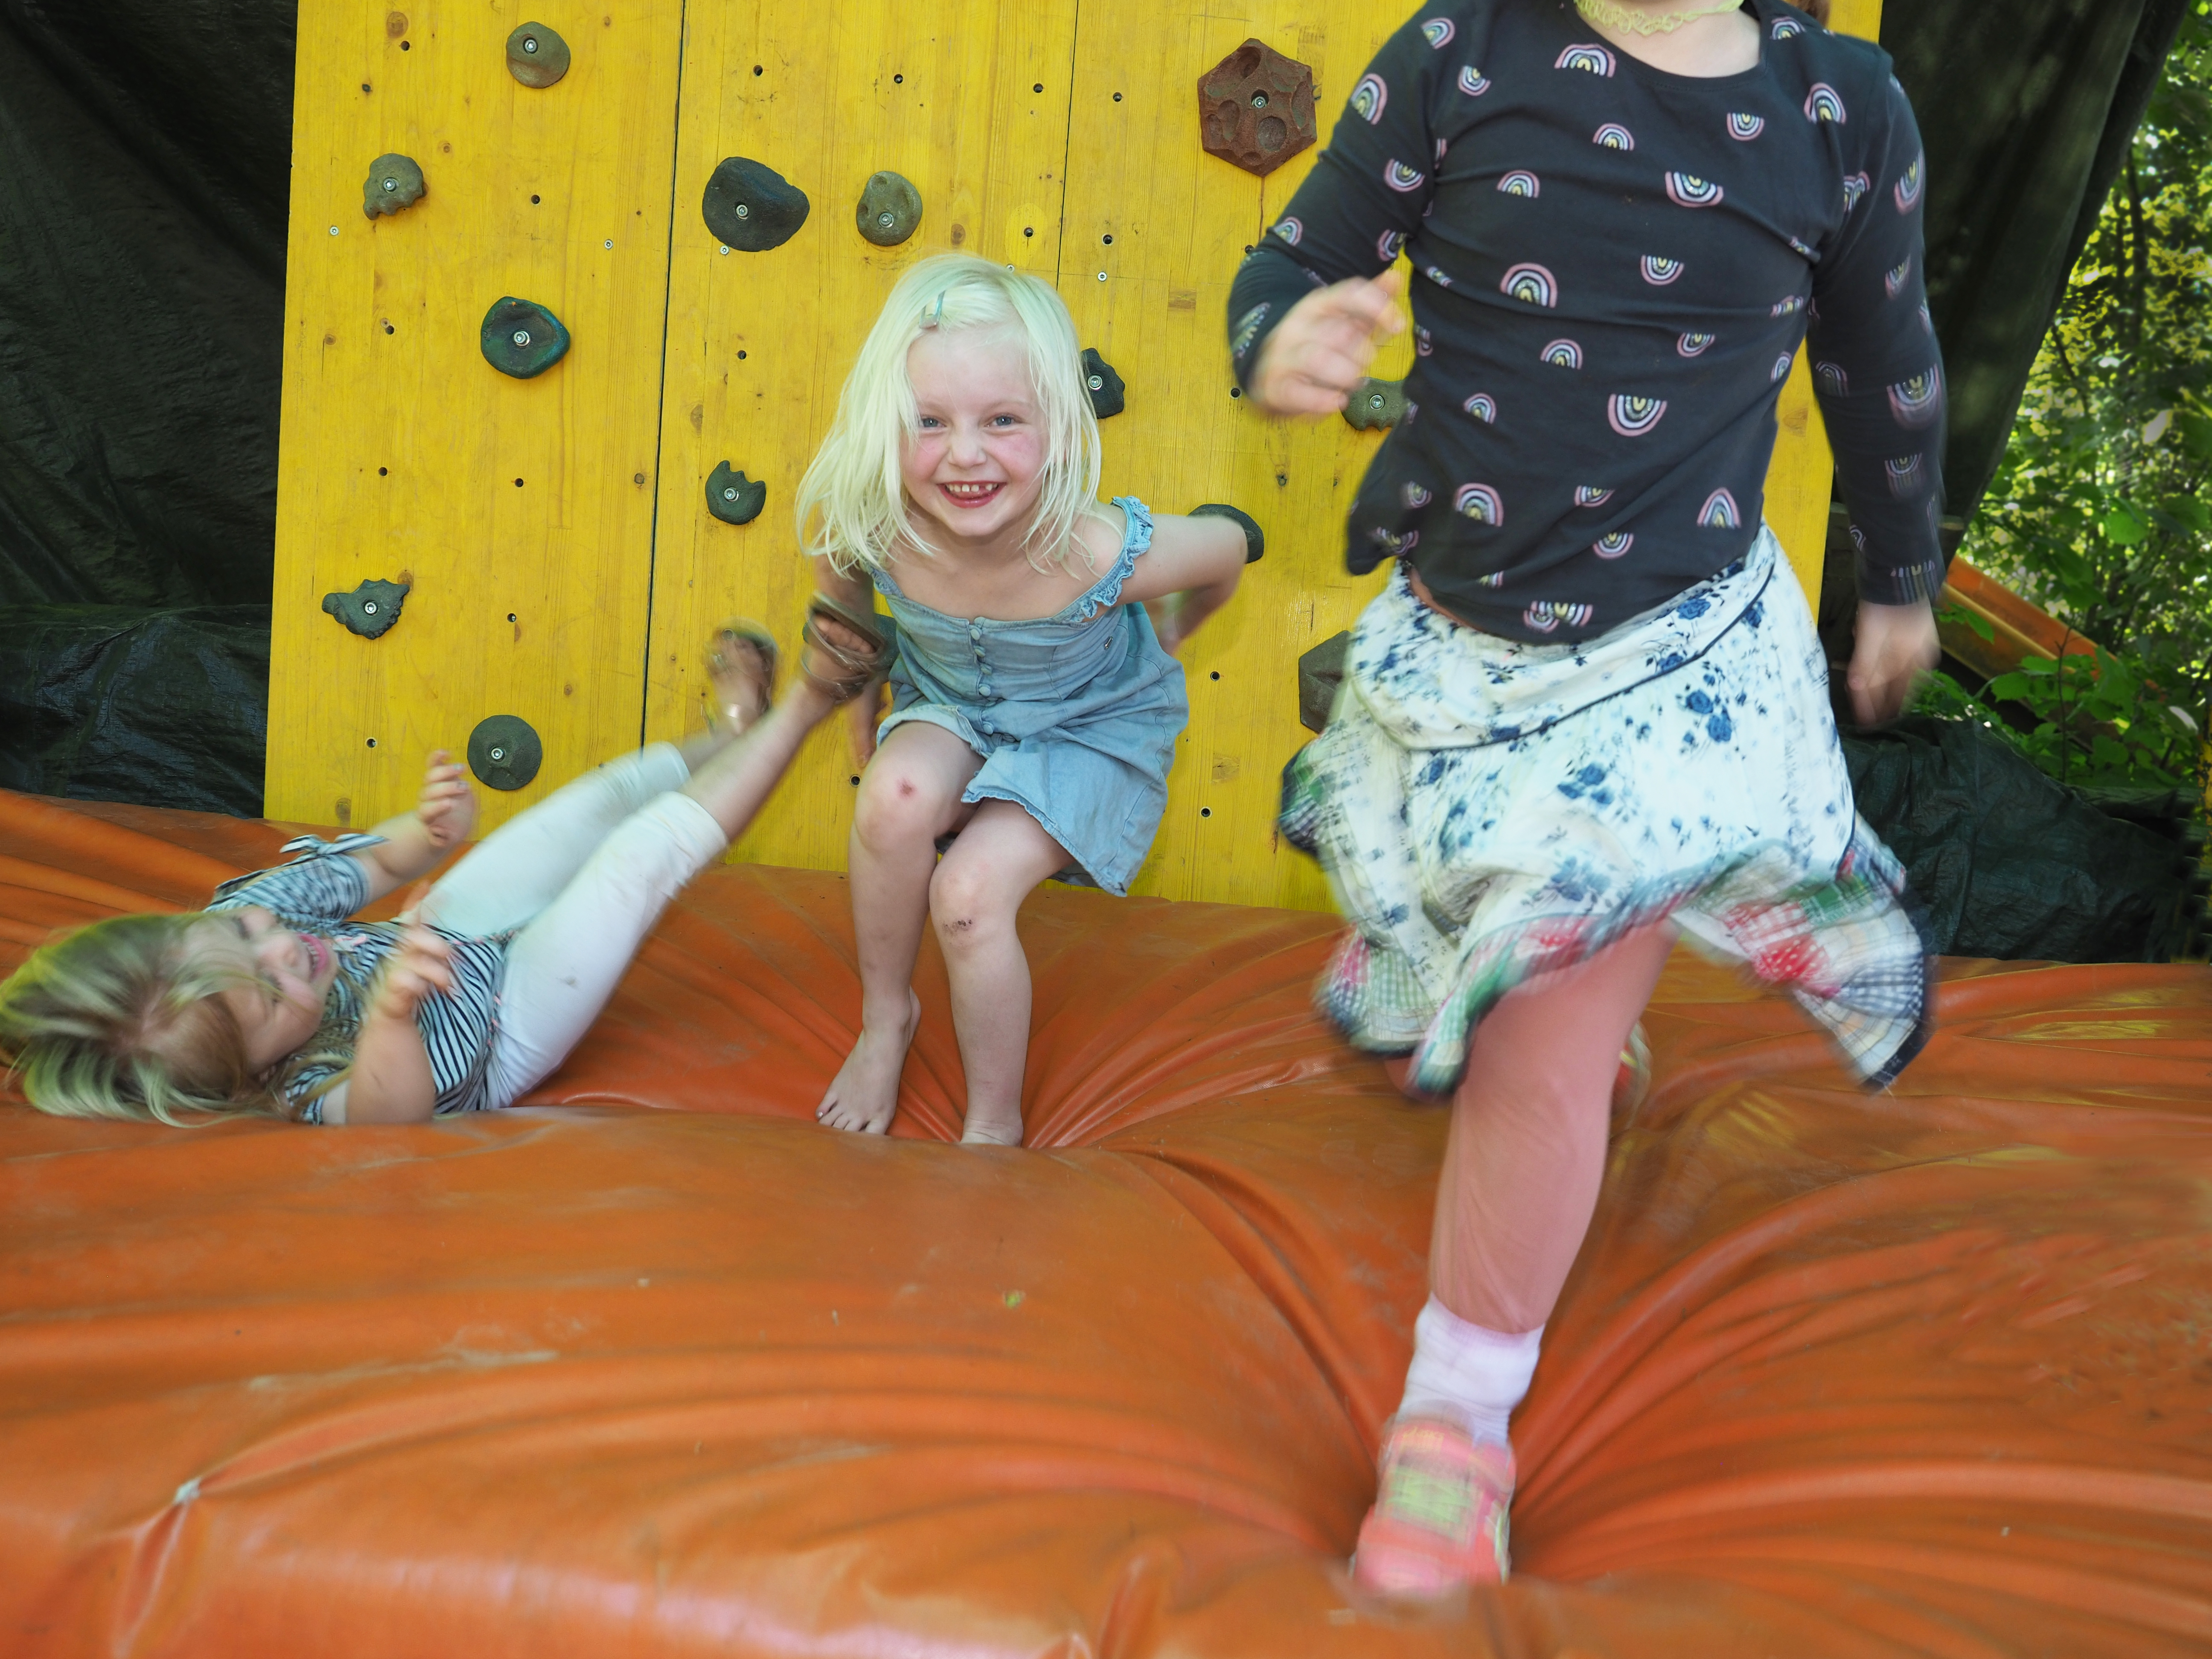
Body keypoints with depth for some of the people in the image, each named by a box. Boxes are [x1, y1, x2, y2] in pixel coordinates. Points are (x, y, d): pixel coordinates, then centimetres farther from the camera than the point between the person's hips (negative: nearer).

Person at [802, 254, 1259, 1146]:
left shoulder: (1105, 554, -37)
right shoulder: (864, 528, -29)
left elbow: (1228, 544, -13)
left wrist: (1170, 635, 7)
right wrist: (863, 687, 11)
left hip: (1097, 729, -3)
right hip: (949, 709, 3)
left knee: (971, 891, -22)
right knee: (896, 795, -29)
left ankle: (995, 1125, 5)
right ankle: (885, 1018, -1)